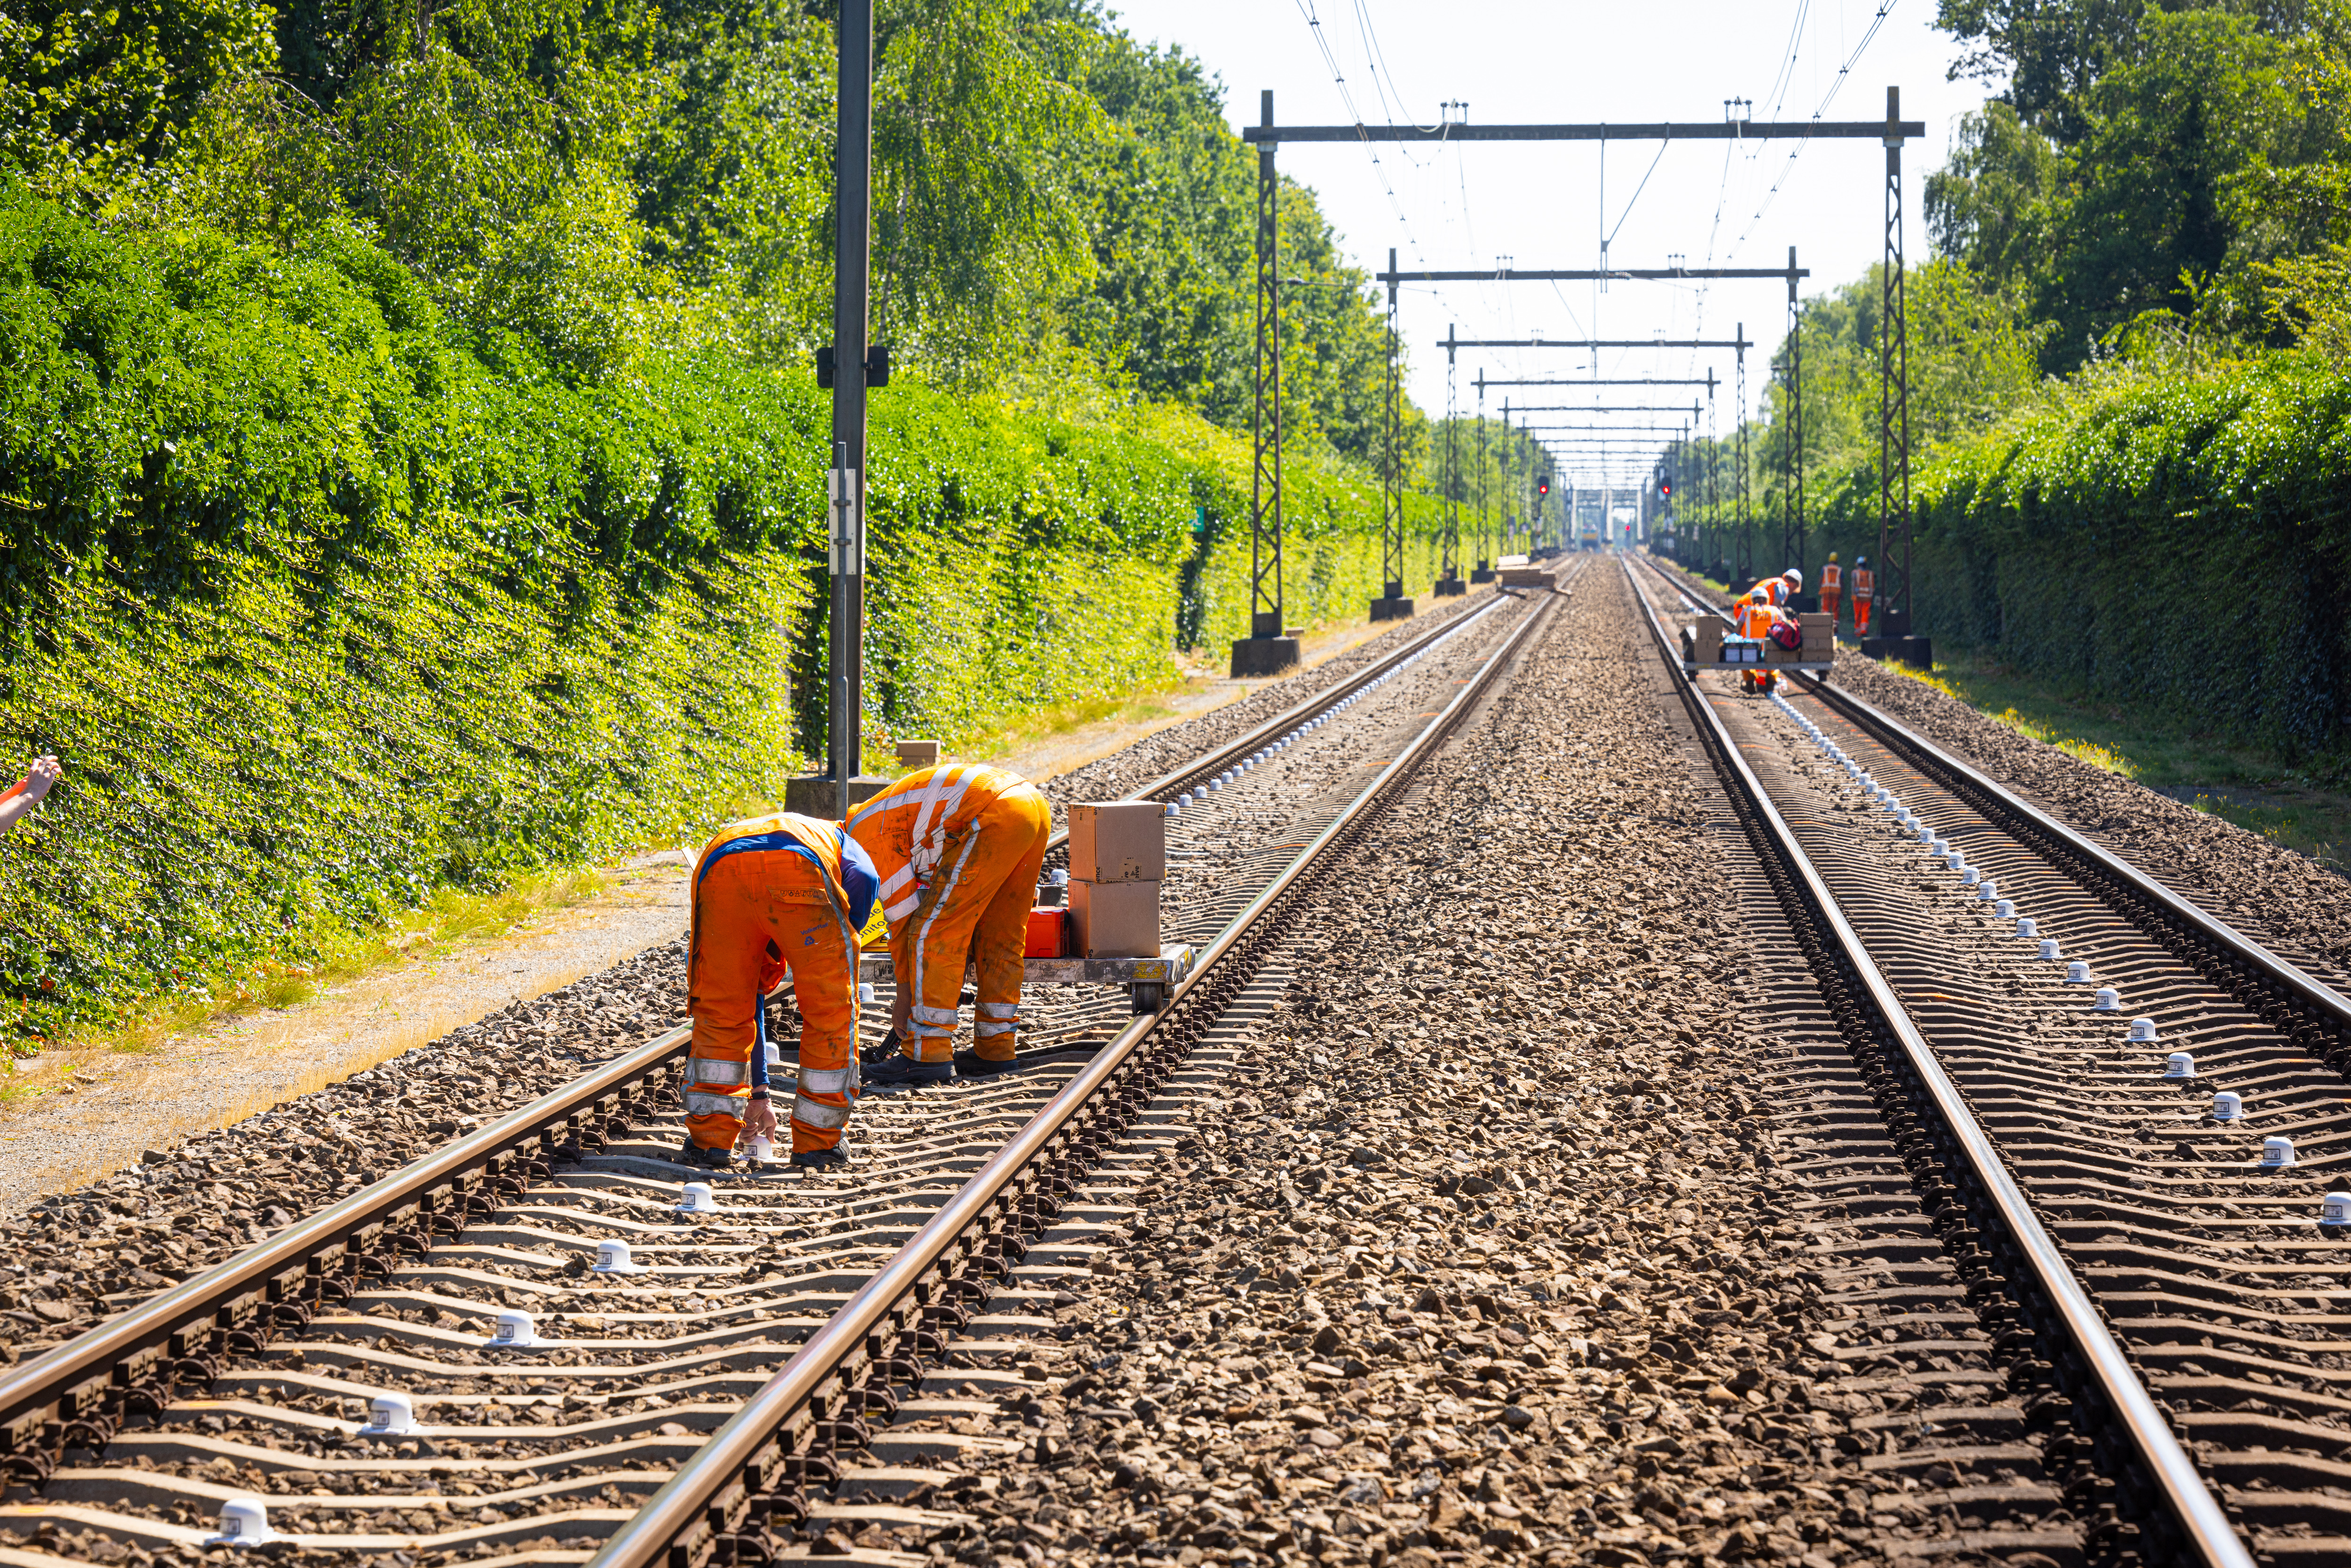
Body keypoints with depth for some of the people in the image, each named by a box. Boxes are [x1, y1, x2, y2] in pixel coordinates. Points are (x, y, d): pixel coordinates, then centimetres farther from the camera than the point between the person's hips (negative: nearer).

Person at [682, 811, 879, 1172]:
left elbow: (752, 1000, 47)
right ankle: (817, 1142, 21)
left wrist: (758, 1093, 51)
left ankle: (711, 1140, 19)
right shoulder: (843, 844, 40)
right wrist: (840, 948, 24)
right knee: (831, 1013, 14)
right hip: (800, 873, -3)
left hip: (718, 870, 3)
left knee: (719, 1013, 21)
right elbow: (863, 880, 10)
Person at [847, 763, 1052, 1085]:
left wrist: (905, 998, 13)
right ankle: (994, 1047, 23)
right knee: (1001, 937, 19)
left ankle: (928, 1055, -4)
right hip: (1037, 806, 10)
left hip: (997, 816, -10)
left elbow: (903, 916, 5)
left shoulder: (866, 833, 6)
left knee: (934, 931, -3)